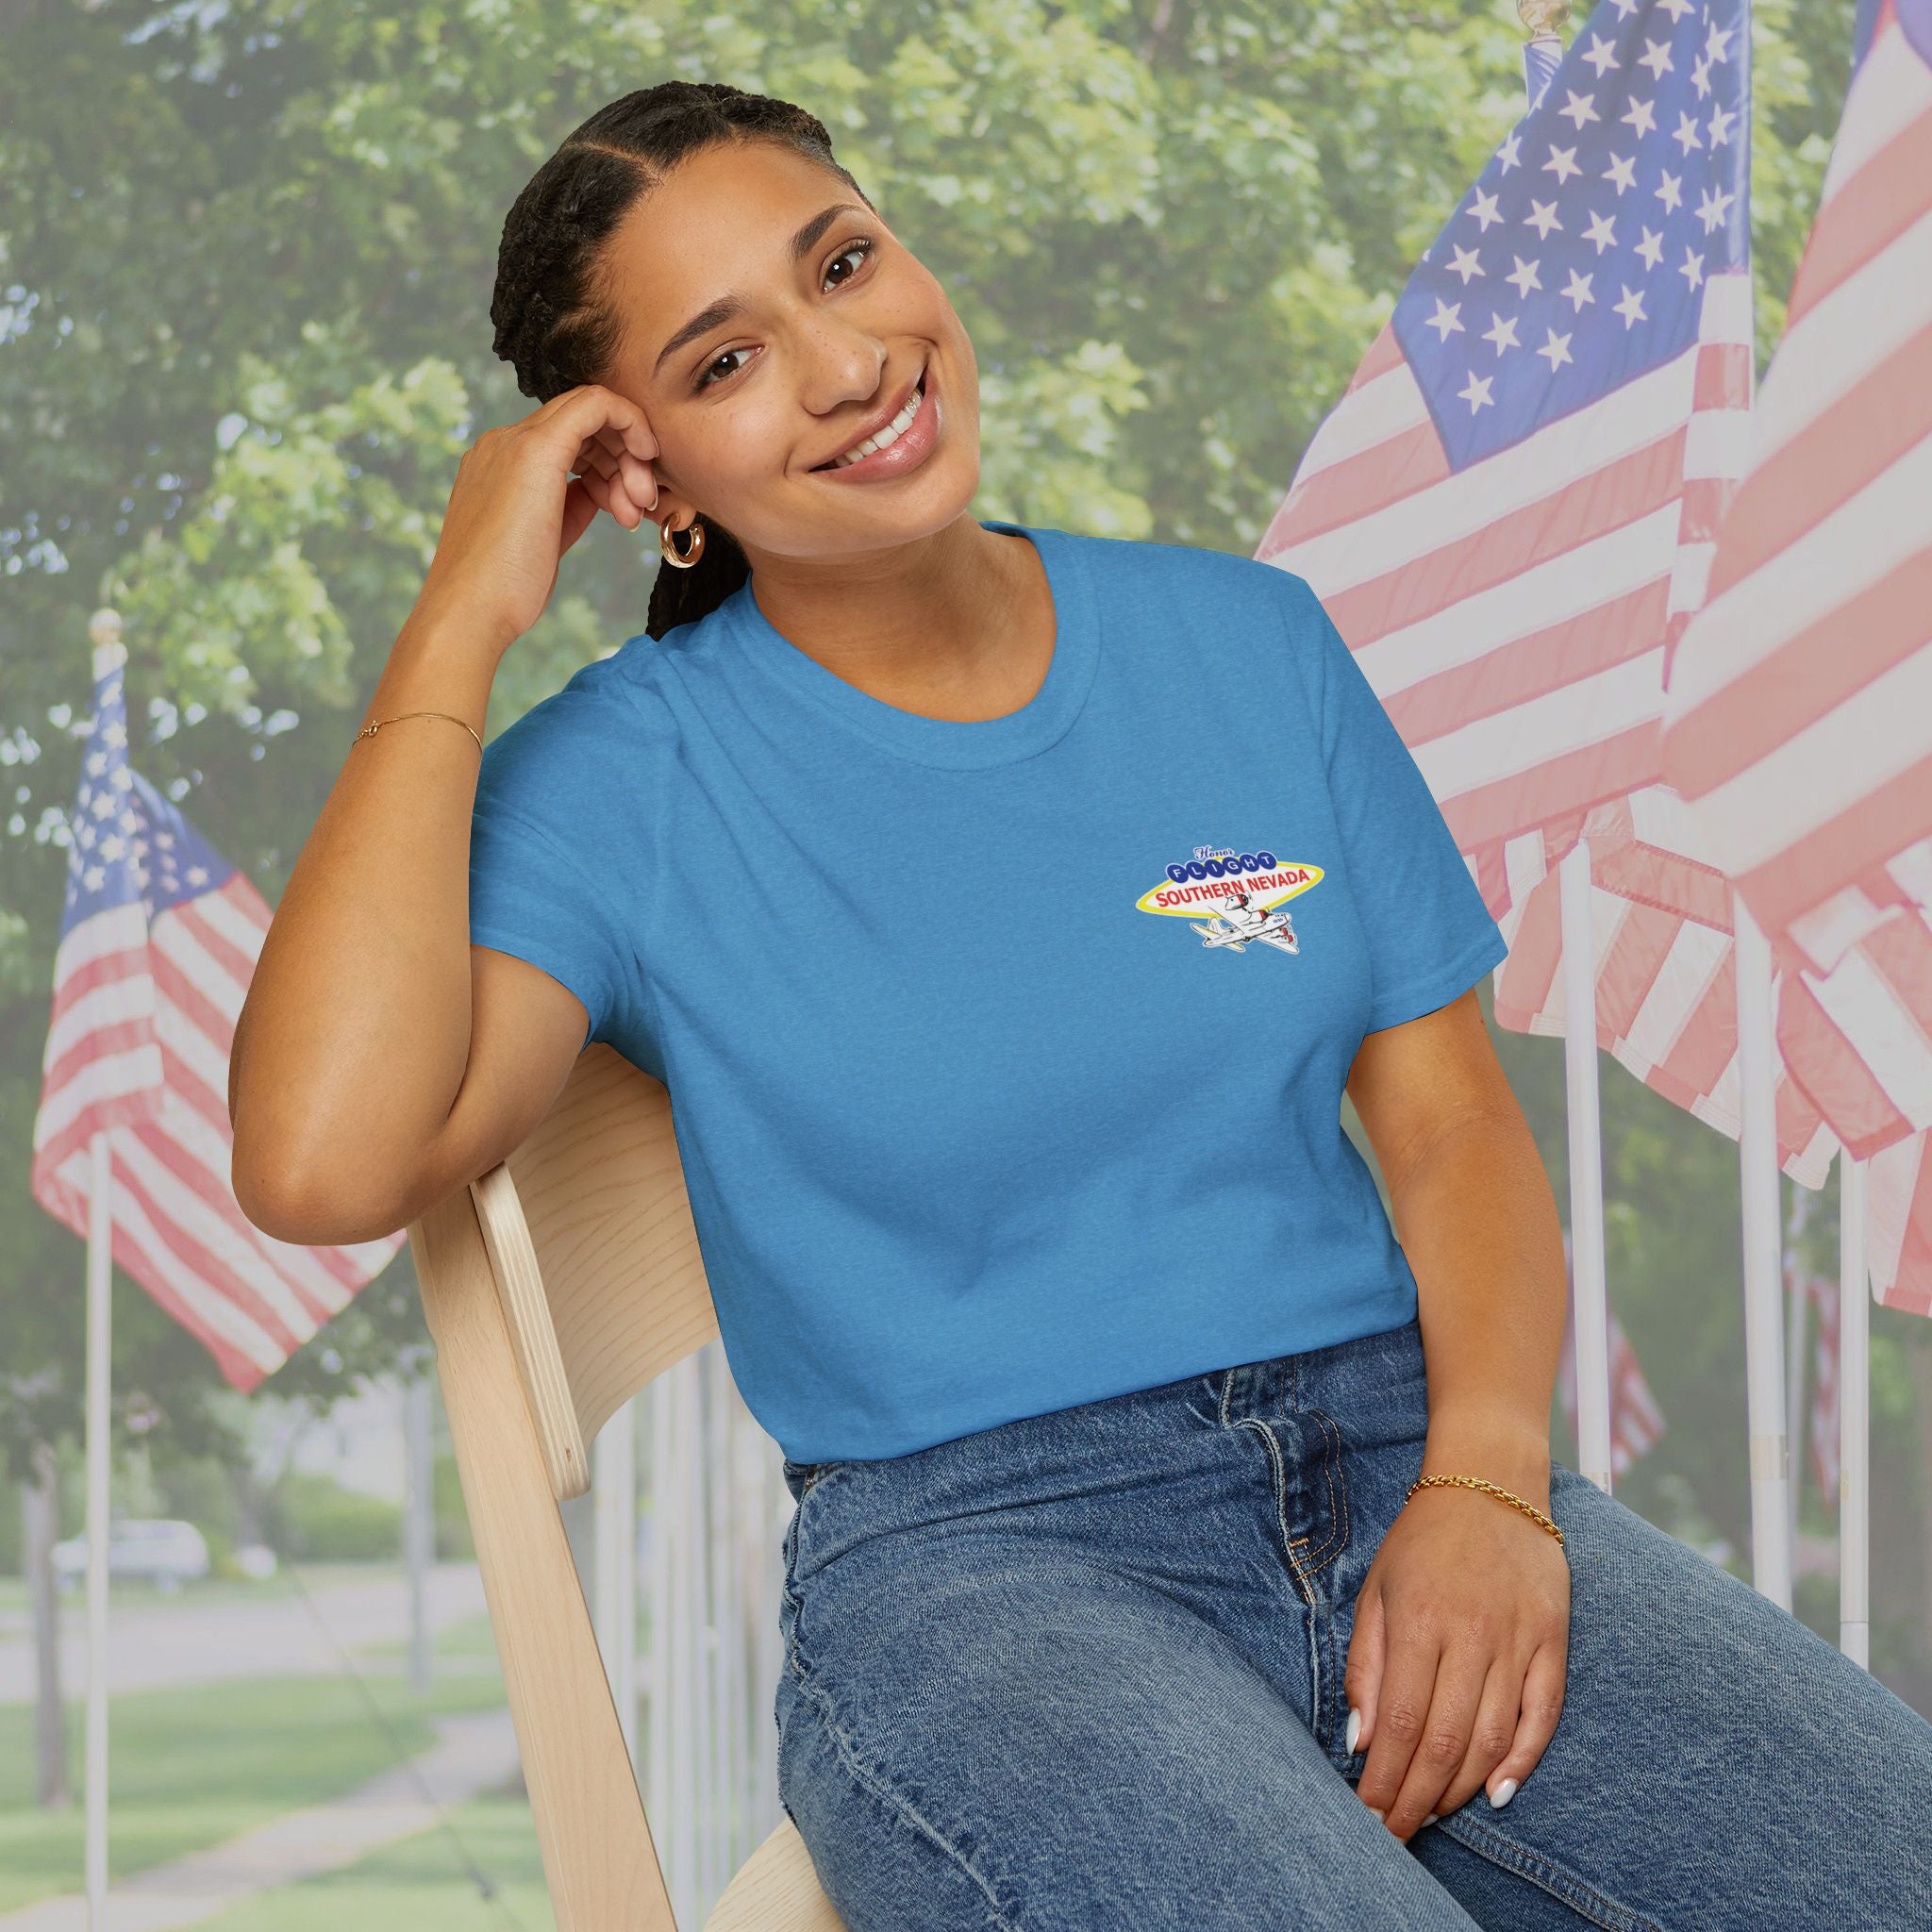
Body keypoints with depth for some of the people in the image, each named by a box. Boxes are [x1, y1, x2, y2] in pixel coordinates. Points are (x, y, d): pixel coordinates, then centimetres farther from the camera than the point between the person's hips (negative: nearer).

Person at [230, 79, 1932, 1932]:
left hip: (1393, 1449, 4)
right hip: (967, 1553, -3)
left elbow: (1451, 1116, 11)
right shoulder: (625, 779, 0)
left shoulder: (1244, 640, 13)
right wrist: (459, 623, -9)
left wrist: (1485, 1480, -10)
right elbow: (323, 1161, -17)